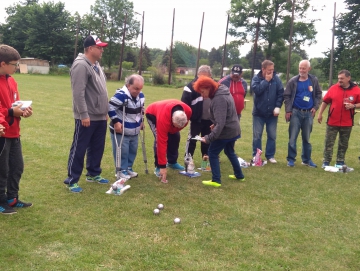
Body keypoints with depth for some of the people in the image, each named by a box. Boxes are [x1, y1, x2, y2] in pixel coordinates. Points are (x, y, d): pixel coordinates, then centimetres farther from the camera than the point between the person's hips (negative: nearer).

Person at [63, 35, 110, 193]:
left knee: (97, 148, 16)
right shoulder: (81, 65, -16)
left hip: (100, 117, 9)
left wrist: (105, 111, 21)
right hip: (87, 118, -9)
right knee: (79, 149, -1)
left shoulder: (96, 65, 15)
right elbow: (78, 93, -22)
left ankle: (93, 174, 30)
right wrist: (84, 114, -24)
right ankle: (72, 180, 8)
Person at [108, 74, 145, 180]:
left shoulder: (141, 96, 2)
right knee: (122, 151, -2)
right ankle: (122, 170, 13)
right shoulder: (121, 95, -23)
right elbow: (110, 108, -23)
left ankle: (129, 168, 31)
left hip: (134, 131, 8)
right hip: (120, 131, -7)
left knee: (133, 150, 16)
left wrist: (141, 121, 17)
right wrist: (116, 122, -24)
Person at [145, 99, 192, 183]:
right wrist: (163, 167, -41)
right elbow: (162, 142, -44)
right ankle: (158, 167, -8)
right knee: (159, 139, -21)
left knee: (175, 136, -1)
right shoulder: (163, 119, -47)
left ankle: (172, 162, 19)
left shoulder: (188, 111, -33)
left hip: (170, 112, 6)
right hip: (152, 114, -5)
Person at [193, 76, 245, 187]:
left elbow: (220, 123, -30)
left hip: (226, 131, -10)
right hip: (234, 129, 10)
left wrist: (209, 138, -30)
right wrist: (215, 124, 16)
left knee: (213, 153, 2)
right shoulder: (222, 92, 5)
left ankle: (216, 180, 5)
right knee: (229, 152, 26)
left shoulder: (219, 98, -26)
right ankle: (239, 175, 38)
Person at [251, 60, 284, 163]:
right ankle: (256, 156, 15)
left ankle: (270, 155, 18)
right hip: (259, 112, -1)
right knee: (257, 135, 4)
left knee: (272, 135, 7)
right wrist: (266, 80, -17)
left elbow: (281, 93, -3)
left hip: (272, 113, 1)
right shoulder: (256, 78, -5)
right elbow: (256, 90, -21)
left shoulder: (276, 78, -2)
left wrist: (278, 106, -12)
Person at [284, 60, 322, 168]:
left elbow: (319, 94, 10)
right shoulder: (293, 81, -3)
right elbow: (287, 96, -2)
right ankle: (291, 159, 8)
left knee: (307, 138, 11)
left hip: (309, 113, 2)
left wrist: (315, 107, -2)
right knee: (292, 137, -1)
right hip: (296, 112, -2)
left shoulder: (314, 80, 3)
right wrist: (288, 110, -9)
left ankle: (307, 159, 20)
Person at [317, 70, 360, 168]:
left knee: (343, 144, 10)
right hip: (332, 122, 0)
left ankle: (340, 162, 21)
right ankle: (326, 162, 12)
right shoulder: (333, 88, -1)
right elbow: (325, 101, 6)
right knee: (328, 142, 3)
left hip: (347, 123, 0)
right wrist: (320, 114, 4)